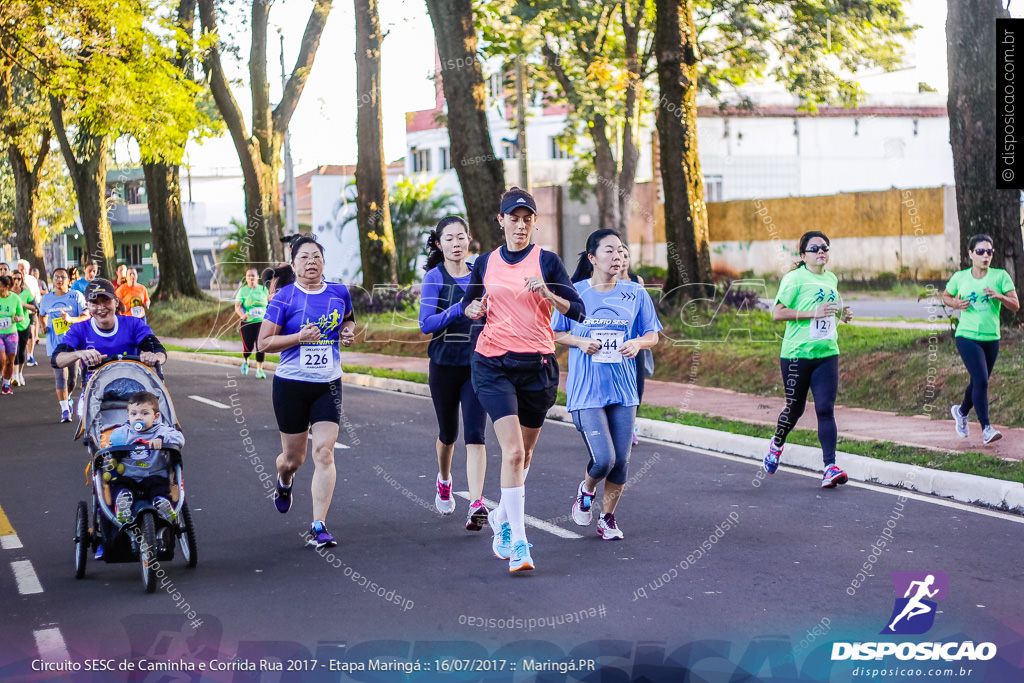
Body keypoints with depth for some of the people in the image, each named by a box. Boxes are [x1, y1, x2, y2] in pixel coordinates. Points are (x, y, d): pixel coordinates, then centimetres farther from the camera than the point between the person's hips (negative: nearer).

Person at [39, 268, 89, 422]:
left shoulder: (77, 296, -3)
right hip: (55, 344, 0)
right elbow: (42, 315, 25)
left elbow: (86, 316, -7)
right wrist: (43, 325, 4)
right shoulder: (46, 299, 7)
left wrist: (71, 319, -24)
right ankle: (65, 410, -11)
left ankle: (66, 397, 40)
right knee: (61, 376, -11)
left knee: (72, 377, 10)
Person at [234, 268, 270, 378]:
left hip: (262, 321, 2)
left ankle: (259, 369, 1)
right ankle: (245, 361, 28)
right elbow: (237, 306, -9)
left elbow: (270, 302, 22)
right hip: (247, 323, -2)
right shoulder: (243, 290, 1)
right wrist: (243, 315, -27)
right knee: (248, 347, -6)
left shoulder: (263, 289, 9)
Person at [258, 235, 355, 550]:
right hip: (291, 385, -2)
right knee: (294, 457, 10)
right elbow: (263, 343, -7)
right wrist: (299, 337, -20)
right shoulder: (284, 298, -6)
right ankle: (284, 482, 49)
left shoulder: (339, 293, 4)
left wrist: (348, 331, 4)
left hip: (328, 385, 2)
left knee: (324, 453, -12)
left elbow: (349, 319, 27)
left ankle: (318, 527, -10)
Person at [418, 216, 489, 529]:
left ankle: (476, 504, -18)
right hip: (445, 365, -1)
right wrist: (459, 309, -29)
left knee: (475, 434, -12)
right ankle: (444, 480, 46)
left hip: (477, 366, 1)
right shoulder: (435, 278, -5)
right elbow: (426, 324, -17)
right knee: (448, 432, 15)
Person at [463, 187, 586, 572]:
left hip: (538, 366, 1)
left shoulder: (547, 261, 1)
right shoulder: (486, 263, 8)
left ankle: (502, 518, 38)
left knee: (524, 453, 13)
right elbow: (467, 303, 22)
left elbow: (577, 312, -2)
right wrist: (473, 310, -1)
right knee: (512, 451, -15)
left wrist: (548, 294, -19)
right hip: (493, 366, -1)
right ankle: (517, 542, -14)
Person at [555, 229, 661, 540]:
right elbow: (556, 333, 9)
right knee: (604, 459, -14)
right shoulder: (574, 292, 0)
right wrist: (580, 342, -11)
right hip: (586, 390, -3)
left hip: (623, 388, 3)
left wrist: (638, 343, -12)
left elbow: (652, 334, 10)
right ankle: (586, 490, 20)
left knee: (621, 461, 2)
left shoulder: (635, 293, 4)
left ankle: (608, 517, 24)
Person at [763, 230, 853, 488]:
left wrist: (841, 314, 9)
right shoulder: (794, 278, -8)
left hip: (827, 353, 4)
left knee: (825, 409, -7)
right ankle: (777, 444, 39)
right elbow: (777, 313, -14)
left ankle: (830, 467, -13)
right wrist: (813, 313, -20)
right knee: (795, 408, 8)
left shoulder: (831, 279, 13)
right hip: (797, 354, -4)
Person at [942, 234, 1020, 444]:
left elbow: (1016, 305, -3)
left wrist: (1000, 296, -22)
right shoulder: (960, 278, 1)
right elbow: (946, 296, 18)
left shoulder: (1000, 276, -1)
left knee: (979, 382, 16)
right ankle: (986, 429, -12)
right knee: (981, 381, -15)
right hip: (967, 337, -3)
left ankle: (961, 411, 44)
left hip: (991, 338, 3)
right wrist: (956, 304, -4)